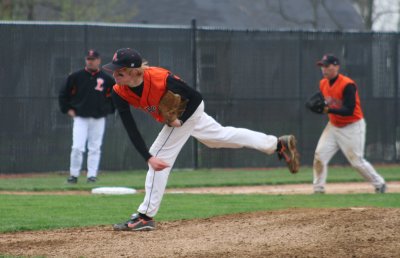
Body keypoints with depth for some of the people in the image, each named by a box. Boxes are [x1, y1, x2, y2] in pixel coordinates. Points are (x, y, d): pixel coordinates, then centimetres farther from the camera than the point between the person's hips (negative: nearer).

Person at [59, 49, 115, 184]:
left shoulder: (106, 79, 4)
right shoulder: (76, 76, 0)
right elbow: (63, 94, 9)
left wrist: (108, 109, 9)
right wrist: (67, 109, 2)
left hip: (98, 119, 1)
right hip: (80, 117, -1)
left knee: (95, 148, 4)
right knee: (77, 147, -9)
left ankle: (92, 175, 10)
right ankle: (74, 175, 2)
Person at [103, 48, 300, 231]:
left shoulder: (161, 79, -40)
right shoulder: (119, 93, -26)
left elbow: (196, 97, -25)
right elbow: (131, 130, -24)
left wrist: (180, 120, -30)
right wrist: (148, 158, -32)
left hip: (187, 111, -7)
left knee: (159, 156, -15)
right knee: (222, 136, 23)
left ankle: (145, 217, -6)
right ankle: (279, 144, 36)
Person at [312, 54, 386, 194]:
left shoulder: (347, 85, -23)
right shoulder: (323, 84, 1)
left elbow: (349, 110, -27)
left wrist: (329, 110, -37)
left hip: (353, 127, -7)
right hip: (333, 126, 7)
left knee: (357, 161, -3)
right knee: (319, 155, -5)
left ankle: (379, 184, 17)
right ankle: (318, 190, 3)